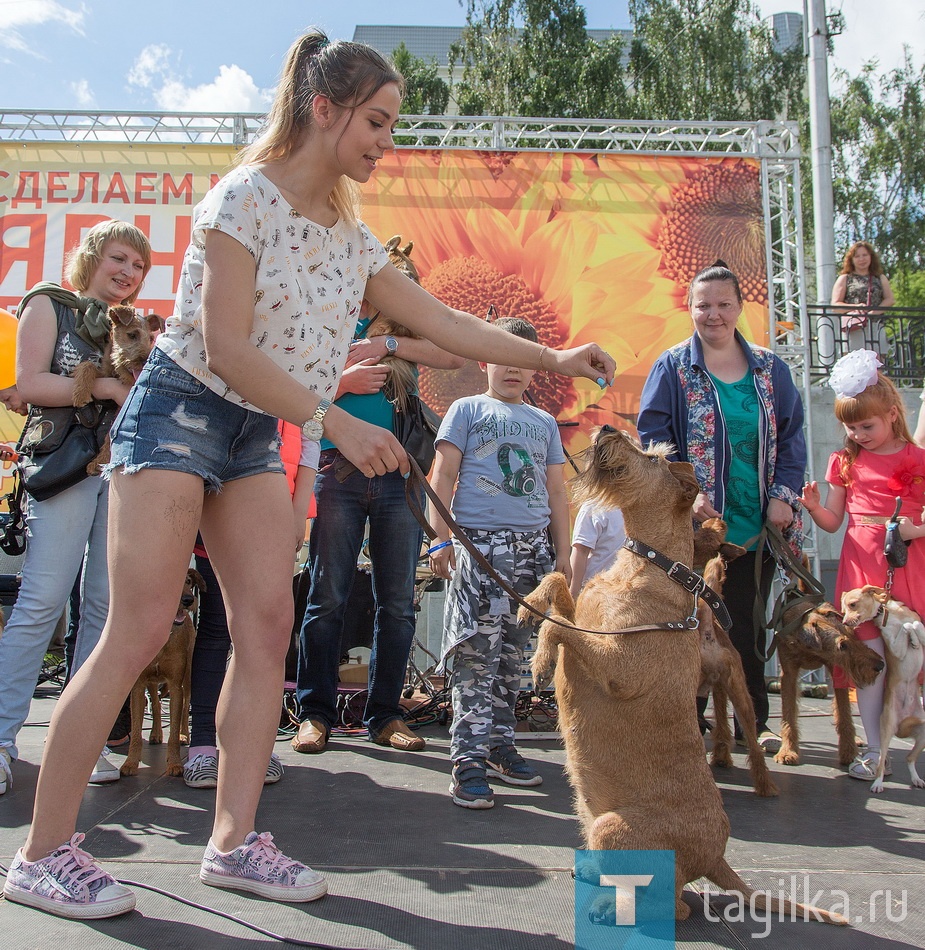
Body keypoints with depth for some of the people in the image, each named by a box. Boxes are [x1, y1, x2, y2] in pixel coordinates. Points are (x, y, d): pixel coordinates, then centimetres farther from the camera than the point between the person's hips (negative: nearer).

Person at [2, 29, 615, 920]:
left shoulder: (351, 236, 10)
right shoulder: (246, 195, -12)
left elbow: (440, 321, 11)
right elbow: (225, 347, -20)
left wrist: (551, 357, 6)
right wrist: (337, 424, -24)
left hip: (256, 436, 8)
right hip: (178, 411, -7)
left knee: (268, 624, -2)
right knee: (138, 633, -10)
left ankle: (233, 839, 6)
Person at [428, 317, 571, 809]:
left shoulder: (545, 422, 20)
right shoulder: (467, 409, 9)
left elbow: (556, 492, 19)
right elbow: (443, 476, 2)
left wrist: (562, 552, 13)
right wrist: (441, 538, -8)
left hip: (533, 547, 4)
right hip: (479, 543, -4)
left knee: (512, 652, 7)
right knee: (478, 651, -10)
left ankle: (500, 743, 18)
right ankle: (469, 758, -7)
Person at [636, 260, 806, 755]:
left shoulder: (769, 367, 9)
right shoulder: (672, 367, 0)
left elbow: (791, 435, 10)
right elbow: (652, 438, -5)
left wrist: (785, 495, -4)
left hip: (757, 524, 3)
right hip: (697, 525, -3)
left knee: (746, 626, 12)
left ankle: (753, 720, 25)